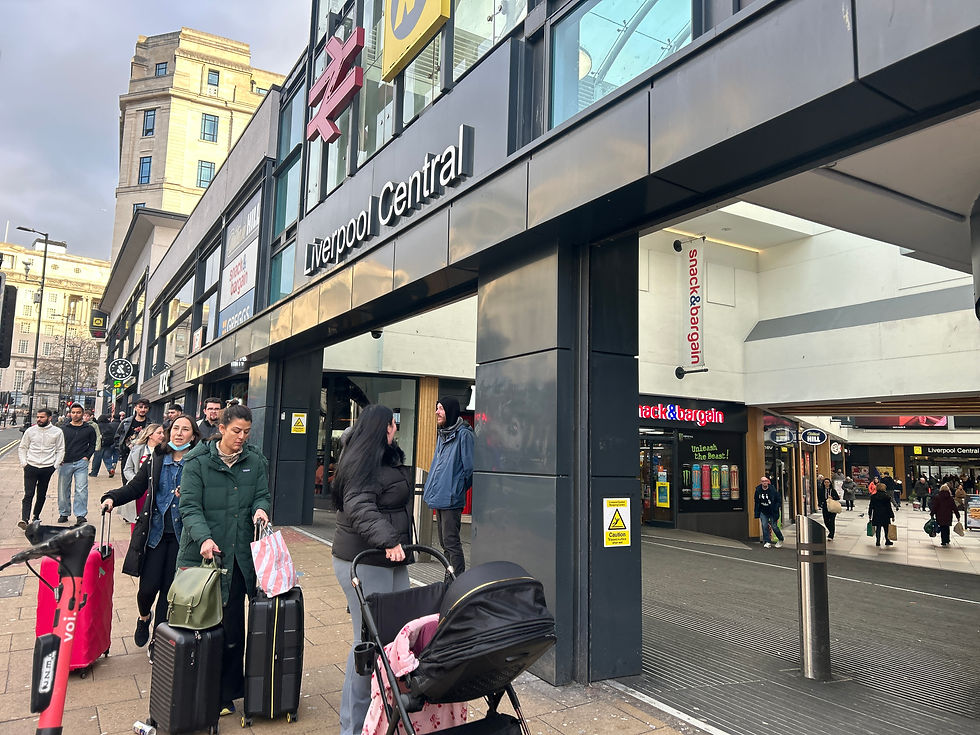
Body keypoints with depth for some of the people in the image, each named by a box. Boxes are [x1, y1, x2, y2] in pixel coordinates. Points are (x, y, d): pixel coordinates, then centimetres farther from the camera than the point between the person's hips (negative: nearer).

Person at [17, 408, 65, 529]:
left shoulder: (57, 432, 1)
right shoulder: (30, 431, 3)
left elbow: (60, 450, 5)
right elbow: (22, 448, 11)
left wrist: (55, 465, -3)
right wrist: (23, 463, 0)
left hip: (47, 468, 1)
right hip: (31, 467, 0)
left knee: (42, 495, 11)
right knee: (28, 494, -9)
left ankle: (36, 516, 26)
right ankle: (24, 519, -13)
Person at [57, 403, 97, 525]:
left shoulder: (89, 429, 6)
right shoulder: (63, 428, 8)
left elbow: (92, 445, 12)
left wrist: (87, 456, -2)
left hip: (81, 463, -2)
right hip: (64, 463, 2)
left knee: (81, 490, -9)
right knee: (63, 490, 9)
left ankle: (81, 515, -6)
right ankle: (64, 513, 23)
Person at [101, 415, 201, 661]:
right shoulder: (155, 459, 5)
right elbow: (135, 487, 10)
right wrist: (112, 498, -6)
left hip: (181, 536, -2)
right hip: (154, 532, 2)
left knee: (169, 590, 6)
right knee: (148, 586, 2)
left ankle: (158, 642, 24)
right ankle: (144, 617, 38)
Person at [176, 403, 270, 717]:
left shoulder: (256, 462, 7)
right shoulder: (198, 461, -3)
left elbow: (262, 495, 10)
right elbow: (190, 506, -7)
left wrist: (260, 509, -14)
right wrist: (204, 538, -23)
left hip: (239, 556, 2)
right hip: (203, 552, -2)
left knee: (232, 626, 6)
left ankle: (227, 694, 20)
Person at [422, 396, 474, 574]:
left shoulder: (463, 434, -14)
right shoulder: (442, 434, 15)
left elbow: (469, 467, -14)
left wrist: (457, 489, -5)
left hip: (452, 499, -10)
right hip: (439, 498, 10)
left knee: (451, 542, -8)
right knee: (444, 543, 15)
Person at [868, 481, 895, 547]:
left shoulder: (873, 496, 0)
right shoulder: (887, 497, -9)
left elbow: (871, 507, 4)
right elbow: (889, 507, -9)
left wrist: (869, 515, 12)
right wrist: (892, 516, -2)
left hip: (876, 515, 2)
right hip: (885, 516, -2)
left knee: (878, 528, 7)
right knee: (886, 528, 13)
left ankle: (878, 541, 6)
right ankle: (887, 541, 23)